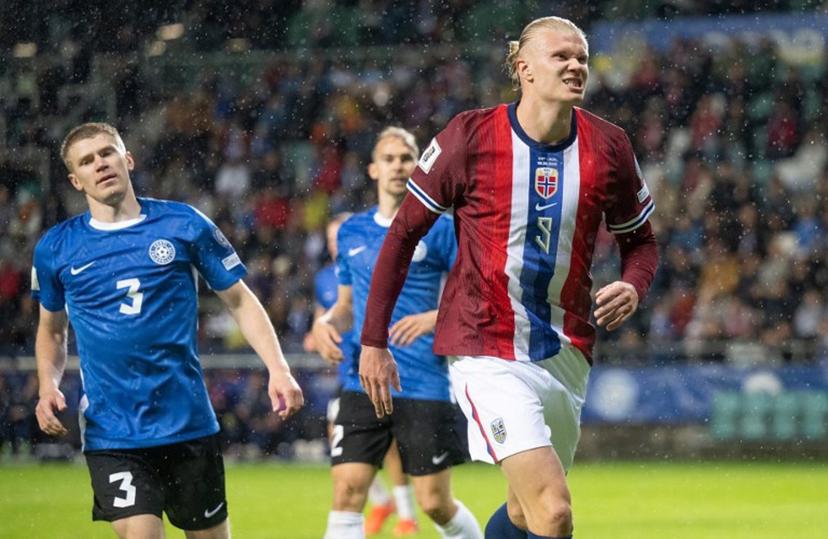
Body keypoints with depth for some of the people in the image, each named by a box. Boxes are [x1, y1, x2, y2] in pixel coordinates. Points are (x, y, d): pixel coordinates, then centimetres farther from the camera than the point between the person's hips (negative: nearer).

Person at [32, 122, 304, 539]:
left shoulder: (183, 224, 1)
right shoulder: (56, 249, 5)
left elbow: (240, 300, 7)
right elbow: (52, 329, 21)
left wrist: (278, 369, -5)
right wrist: (48, 387, 3)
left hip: (189, 425, 0)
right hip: (111, 436, 0)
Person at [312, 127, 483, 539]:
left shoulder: (438, 228, 0)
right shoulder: (352, 232, 13)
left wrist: (435, 317, -21)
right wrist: (325, 323, 1)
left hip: (425, 385, -3)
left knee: (435, 503, 1)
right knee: (347, 492, -9)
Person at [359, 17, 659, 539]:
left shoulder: (608, 146, -1)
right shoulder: (470, 137, -10)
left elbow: (640, 240, 14)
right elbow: (404, 232, -1)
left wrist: (632, 286, -10)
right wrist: (374, 342, -1)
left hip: (566, 353, 5)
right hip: (487, 353, -5)